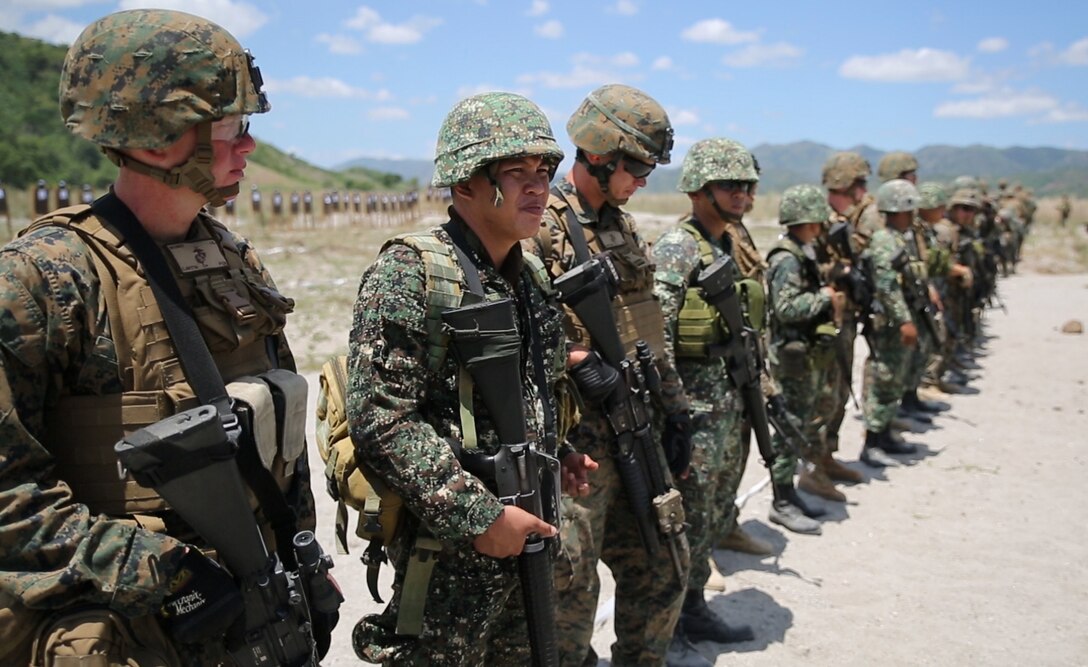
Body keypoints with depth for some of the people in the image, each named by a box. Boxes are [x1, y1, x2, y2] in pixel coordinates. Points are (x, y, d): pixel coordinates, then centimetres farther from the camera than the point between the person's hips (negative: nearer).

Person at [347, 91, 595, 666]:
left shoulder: (531, 274, 7)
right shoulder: (410, 273, -17)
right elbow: (380, 419, -23)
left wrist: (555, 456, 5)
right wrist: (479, 516, -22)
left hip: (522, 535, 8)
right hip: (449, 545, -7)